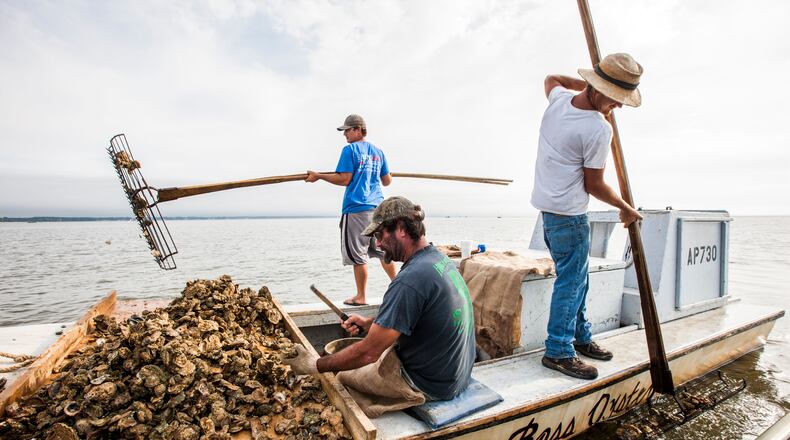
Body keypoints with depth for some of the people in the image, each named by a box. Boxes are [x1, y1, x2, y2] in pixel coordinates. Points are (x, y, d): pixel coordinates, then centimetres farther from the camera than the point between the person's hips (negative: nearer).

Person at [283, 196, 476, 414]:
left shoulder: (410, 280, -29)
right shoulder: (440, 258, 0)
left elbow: (368, 353, -25)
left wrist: (315, 366, -13)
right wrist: (369, 323, 5)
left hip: (430, 385, -8)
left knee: (343, 377, 5)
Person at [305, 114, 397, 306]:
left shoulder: (350, 150, -5)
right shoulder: (378, 151, 14)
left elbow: (344, 179, -12)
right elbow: (387, 181, 17)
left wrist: (319, 176, -1)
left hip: (357, 208, -6)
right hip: (377, 207, 7)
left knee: (358, 254, 2)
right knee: (382, 250, 17)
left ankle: (361, 297, 11)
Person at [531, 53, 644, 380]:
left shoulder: (559, 98, 3)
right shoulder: (599, 129, -18)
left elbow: (552, 78, 30)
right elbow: (594, 185, -10)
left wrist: (583, 83, 25)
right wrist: (625, 208, 5)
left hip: (547, 205, 9)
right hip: (569, 213, -9)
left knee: (576, 277, 17)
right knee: (571, 280, -3)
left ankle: (580, 337, 29)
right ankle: (558, 352, 4)